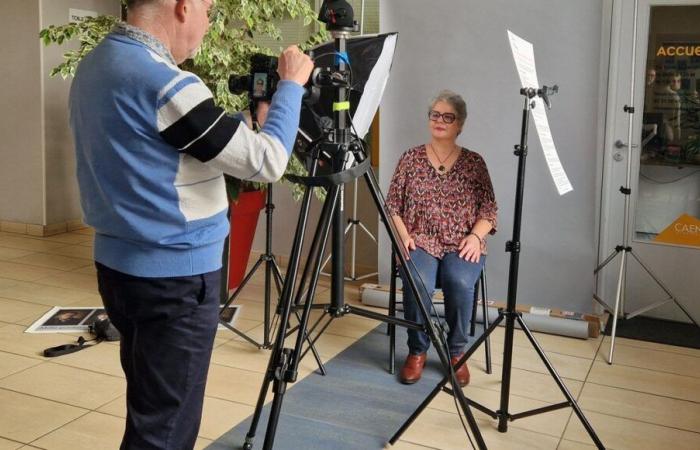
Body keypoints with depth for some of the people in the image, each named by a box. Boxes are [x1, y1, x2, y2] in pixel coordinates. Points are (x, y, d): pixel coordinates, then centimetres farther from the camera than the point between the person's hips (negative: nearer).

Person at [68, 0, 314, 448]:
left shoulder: (93, 66, 7)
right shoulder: (163, 81, -23)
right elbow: (266, 162, -18)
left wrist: (245, 106, 16)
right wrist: (290, 85, -4)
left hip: (119, 265, 9)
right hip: (176, 276, -9)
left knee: (148, 411, 23)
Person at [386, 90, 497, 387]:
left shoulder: (474, 162, 8)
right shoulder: (411, 158, 9)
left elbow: (489, 210, 7)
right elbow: (392, 205, 8)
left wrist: (475, 235, -11)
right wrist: (403, 234, -8)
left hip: (462, 244, 0)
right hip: (420, 241, 0)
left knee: (460, 282, -33)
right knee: (417, 282, -32)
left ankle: (456, 352, -8)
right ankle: (417, 351, -6)